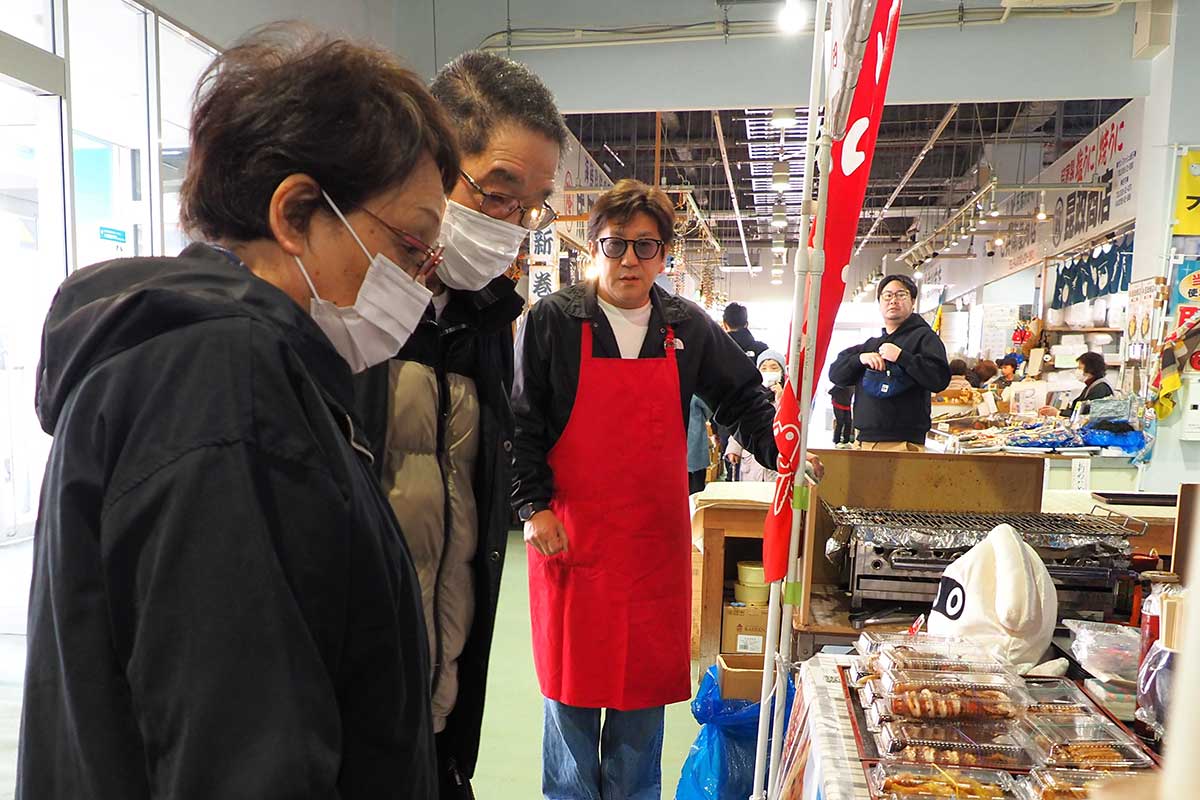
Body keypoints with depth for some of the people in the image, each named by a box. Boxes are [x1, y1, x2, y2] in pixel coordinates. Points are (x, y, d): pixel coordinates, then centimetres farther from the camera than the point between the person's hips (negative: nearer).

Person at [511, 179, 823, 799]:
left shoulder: (687, 327, 4)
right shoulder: (552, 321, -4)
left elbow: (741, 396, 11)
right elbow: (521, 422, -4)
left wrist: (779, 448, -6)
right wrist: (534, 508, -9)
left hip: (657, 537, 3)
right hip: (570, 535, -2)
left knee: (646, 681, 13)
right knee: (573, 679, 9)